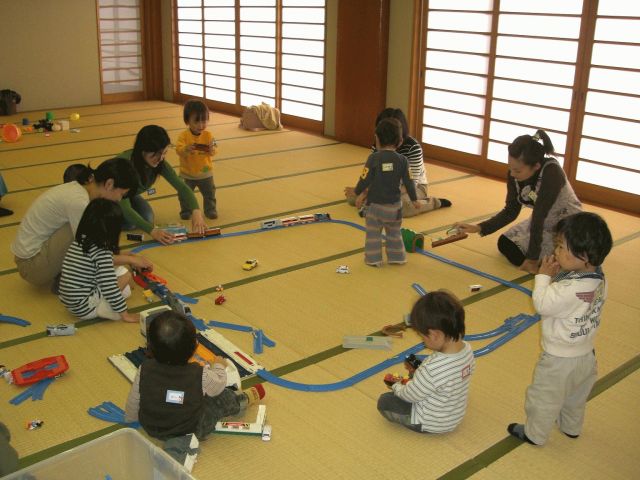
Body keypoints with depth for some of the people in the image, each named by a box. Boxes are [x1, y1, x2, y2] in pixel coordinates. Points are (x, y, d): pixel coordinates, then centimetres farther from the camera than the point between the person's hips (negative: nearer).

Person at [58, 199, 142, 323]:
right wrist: (125, 314, -11)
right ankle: (101, 309, -10)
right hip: (84, 308, -8)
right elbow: (109, 288, -20)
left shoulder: (79, 241, 3)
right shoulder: (102, 253, -21)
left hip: (69, 302, 8)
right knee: (125, 274, -4)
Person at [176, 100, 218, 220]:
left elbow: (214, 148, -15)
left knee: (209, 193, 13)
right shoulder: (184, 136, -14)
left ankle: (210, 210, 31)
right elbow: (178, 149, -24)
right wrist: (186, 149, -46)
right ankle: (186, 211, 28)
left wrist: (212, 149, -40)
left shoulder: (208, 135, -9)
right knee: (185, 194, 8)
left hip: (205, 173, 1)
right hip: (187, 174, -1)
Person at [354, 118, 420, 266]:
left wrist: (357, 192, 8)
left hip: (376, 204, -3)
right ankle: (397, 257, 28)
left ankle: (373, 259, 15)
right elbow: (408, 182, -2)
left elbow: (365, 180, -13)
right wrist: (414, 199, 14)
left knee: (374, 232, 11)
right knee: (394, 232, 20)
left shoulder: (374, 158, -14)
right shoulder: (402, 160, -6)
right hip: (394, 204, 3)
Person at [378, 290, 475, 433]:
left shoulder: (432, 370, -39)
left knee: (384, 401, 5)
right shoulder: (467, 349, -17)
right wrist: (420, 372, 5)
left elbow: (410, 395, -20)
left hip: (432, 424, -8)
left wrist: (396, 386, 0)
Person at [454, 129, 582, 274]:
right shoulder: (514, 174, -15)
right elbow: (510, 211, -6)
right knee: (505, 244, 1)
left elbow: (539, 216, -34)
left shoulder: (551, 172, -35)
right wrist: (478, 228, -17)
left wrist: (533, 258, -30)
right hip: (543, 223, 7)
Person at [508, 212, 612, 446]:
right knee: (576, 397, 31)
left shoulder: (568, 290, -37)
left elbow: (542, 305, -24)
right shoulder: (599, 279, -10)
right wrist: (557, 276, -10)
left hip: (560, 360, -8)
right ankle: (571, 427, 53)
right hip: (586, 355, 8)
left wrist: (544, 276, -16)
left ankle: (535, 434, 35)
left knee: (544, 399, 16)